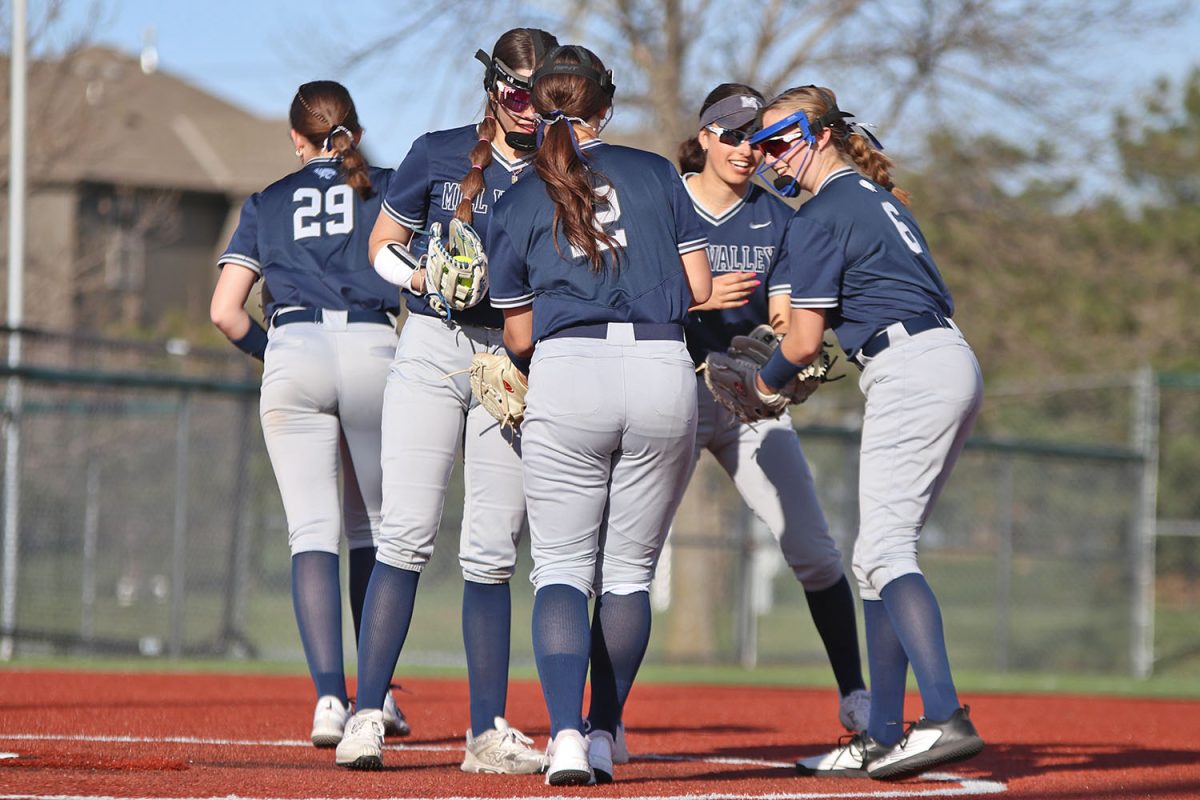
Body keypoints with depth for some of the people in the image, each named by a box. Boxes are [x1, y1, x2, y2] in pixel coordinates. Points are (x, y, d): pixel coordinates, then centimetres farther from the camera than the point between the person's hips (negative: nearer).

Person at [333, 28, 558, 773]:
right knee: (408, 534, -11)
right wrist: (421, 277, -10)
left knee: (492, 554, 2)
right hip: (432, 349, -1)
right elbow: (383, 244, 10)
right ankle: (366, 717, -12)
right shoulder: (439, 154, 2)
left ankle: (489, 733, 7)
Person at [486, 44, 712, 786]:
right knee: (630, 570, 11)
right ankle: (604, 736, 9)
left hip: (567, 371, -1)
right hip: (664, 371, 1)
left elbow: (520, 337, 13)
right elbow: (700, 288, 10)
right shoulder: (656, 173, 12)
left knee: (561, 568, 3)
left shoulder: (517, 204, 10)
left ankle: (566, 736, -15)